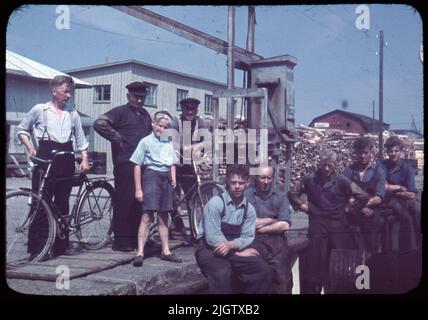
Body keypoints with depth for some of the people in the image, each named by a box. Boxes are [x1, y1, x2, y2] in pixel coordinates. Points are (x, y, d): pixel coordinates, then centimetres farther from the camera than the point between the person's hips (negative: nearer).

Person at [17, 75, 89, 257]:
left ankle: (61, 245, 16)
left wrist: (85, 159, 3)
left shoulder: (72, 113, 10)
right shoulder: (39, 110, 2)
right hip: (44, 159, -3)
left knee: (62, 202, 7)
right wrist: (30, 147, -2)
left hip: (66, 161, 3)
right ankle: (36, 247, 4)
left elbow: (81, 140, 13)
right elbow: (22, 130, 11)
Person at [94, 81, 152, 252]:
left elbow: (151, 134, 36)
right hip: (125, 163, -7)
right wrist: (117, 139, -12)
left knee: (139, 202, 10)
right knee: (124, 202, -5)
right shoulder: (121, 111, -3)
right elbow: (99, 123, -17)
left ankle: (136, 238, 19)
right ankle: (121, 241, 2)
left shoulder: (145, 115, 20)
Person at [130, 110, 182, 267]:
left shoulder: (168, 143, 14)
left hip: (165, 178, 6)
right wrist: (138, 189, -9)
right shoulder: (146, 141, -2)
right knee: (147, 216, -11)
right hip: (152, 176, -6)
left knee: (163, 217, 12)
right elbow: (137, 165, -5)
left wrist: (173, 178, 2)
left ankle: (166, 251, 20)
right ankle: (140, 253, -10)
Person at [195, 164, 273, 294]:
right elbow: (212, 238, -19)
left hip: (234, 249, 5)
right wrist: (238, 252, -15)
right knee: (223, 273, -36)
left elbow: (248, 237, -3)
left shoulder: (249, 209, 4)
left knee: (265, 270, -15)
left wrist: (230, 245, -25)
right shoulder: (216, 203, -14)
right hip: (210, 249, -5)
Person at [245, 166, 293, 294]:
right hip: (254, 241, -2)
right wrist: (272, 220, 3)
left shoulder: (280, 196, 9)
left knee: (283, 281, -8)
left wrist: (260, 228, -3)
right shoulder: (246, 195, 2)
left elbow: (284, 225, 1)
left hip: (276, 241, 2)